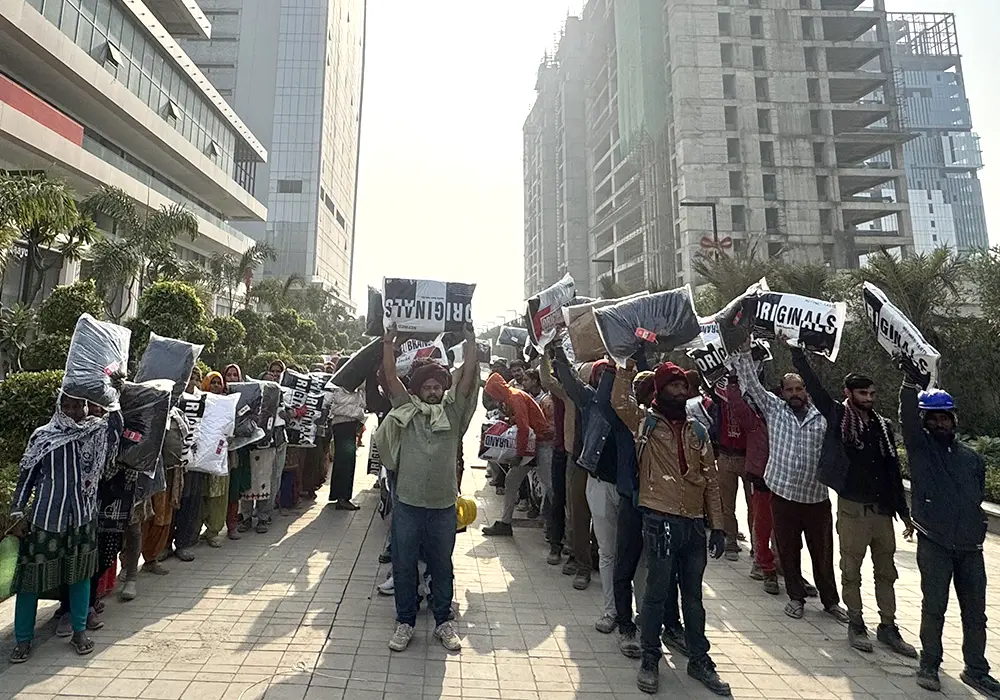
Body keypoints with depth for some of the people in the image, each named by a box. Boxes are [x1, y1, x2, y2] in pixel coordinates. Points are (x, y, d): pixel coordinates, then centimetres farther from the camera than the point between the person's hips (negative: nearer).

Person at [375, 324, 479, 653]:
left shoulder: (453, 412, 3)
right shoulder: (406, 410, 3)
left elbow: (468, 376, -3)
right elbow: (390, 378, -2)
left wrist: (470, 341, -6)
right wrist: (388, 343, -7)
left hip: (443, 505, 0)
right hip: (407, 502, 0)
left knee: (442, 566, 14)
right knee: (404, 566, 11)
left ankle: (444, 622, 31)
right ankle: (404, 622, 29)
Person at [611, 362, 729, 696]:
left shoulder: (698, 431, 11)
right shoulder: (646, 423, 0)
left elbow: (711, 480, 11)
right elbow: (619, 402, -19)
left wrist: (718, 526, 7)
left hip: (694, 523, 4)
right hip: (659, 521, -4)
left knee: (693, 595, 17)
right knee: (656, 593, 5)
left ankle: (699, 659, 33)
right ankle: (650, 658, 23)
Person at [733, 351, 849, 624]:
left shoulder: (821, 417, 3)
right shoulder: (774, 409, 1)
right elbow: (751, 383, -5)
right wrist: (743, 353, -11)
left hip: (817, 496, 1)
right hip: (784, 493, -1)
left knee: (823, 552, 13)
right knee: (788, 550, 11)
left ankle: (831, 601, 31)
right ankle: (796, 598, 28)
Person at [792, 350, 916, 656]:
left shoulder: (883, 426, 7)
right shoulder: (838, 416, -5)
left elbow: (893, 471, 11)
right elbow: (812, 383, -13)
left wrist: (905, 513, 12)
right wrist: (796, 350, -19)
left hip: (883, 510, 5)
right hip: (853, 508, -4)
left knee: (886, 571, 15)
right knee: (851, 571, 7)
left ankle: (888, 627, 29)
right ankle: (856, 624, 23)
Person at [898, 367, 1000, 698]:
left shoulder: (972, 457, 11)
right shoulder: (920, 447, -2)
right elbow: (907, 416, -20)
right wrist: (911, 380, -30)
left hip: (969, 546, 4)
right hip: (934, 544, -4)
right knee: (934, 607, 3)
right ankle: (929, 664, 19)